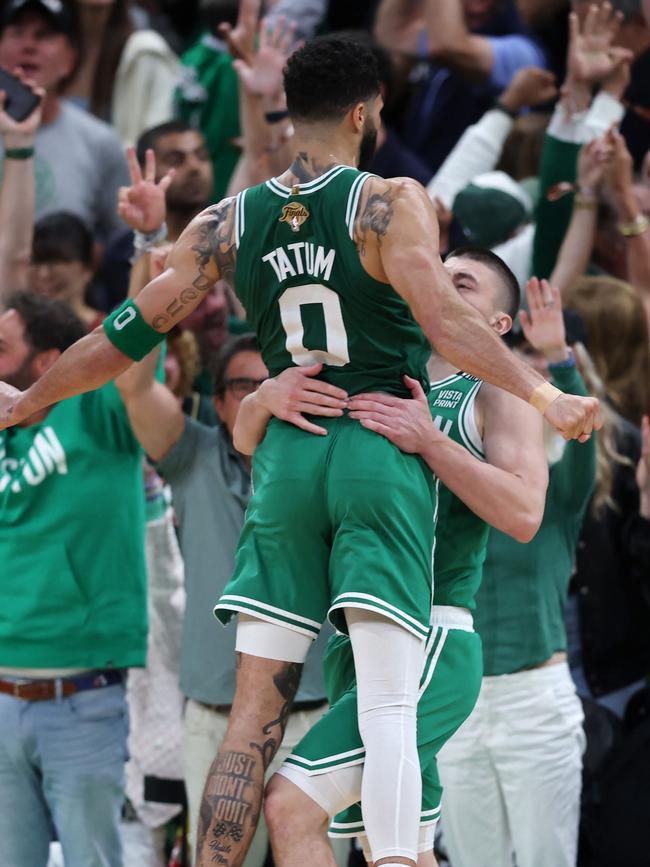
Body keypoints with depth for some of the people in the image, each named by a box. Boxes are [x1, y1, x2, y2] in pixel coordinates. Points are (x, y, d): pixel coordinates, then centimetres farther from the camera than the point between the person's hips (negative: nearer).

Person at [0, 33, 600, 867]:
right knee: (387, 706, -9)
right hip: (381, 453, -4)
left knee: (255, 711, 6)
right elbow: (443, 318, -19)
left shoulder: (226, 222, 7)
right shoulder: (390, 203, -6)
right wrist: (543, 396, -19)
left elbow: (131, 333, 11)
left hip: (285, 453, 4)